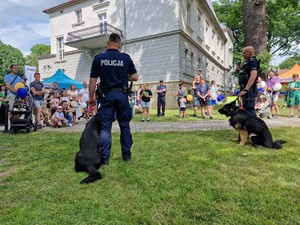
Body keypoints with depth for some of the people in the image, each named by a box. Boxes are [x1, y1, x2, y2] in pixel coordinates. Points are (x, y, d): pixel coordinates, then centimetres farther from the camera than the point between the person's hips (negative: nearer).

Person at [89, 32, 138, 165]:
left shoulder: (98, 58, 1)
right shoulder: (126, 58, 2)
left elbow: (92, 80, 1)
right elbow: (135, 77, 4)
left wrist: (91, 97, 9)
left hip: (106, 95, 0)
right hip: (122, 95, 1)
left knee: (105, 127, 5)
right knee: (124, 125, 10)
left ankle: (104, 157, 6)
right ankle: (126, 155, 18)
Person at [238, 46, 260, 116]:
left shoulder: (253, 61, -9)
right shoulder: (247, 62, 22)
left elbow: (253, 76, -24)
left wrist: (246, 89, -28)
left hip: (249, 90, -10)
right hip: (246, 90, 10)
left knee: (249, 110, -11)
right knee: (246, 110, 14)